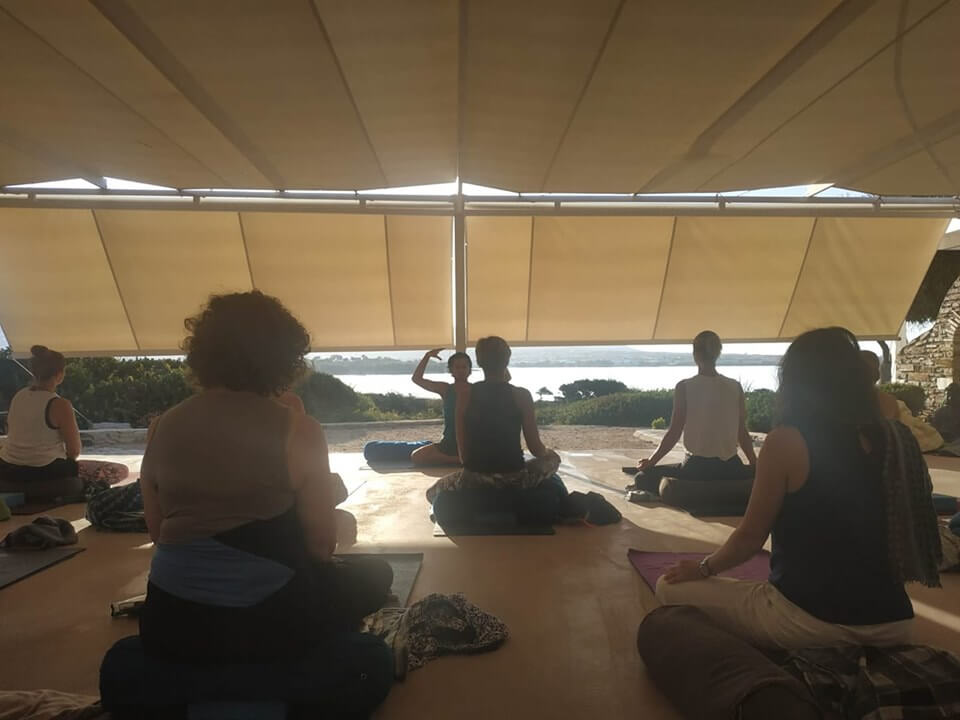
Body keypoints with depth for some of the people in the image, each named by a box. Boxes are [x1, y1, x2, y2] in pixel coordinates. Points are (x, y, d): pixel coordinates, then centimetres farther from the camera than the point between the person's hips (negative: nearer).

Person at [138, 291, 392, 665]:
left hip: (170, 622, 6)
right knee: (376, 574, 20)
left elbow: (158, 532, 11)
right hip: (268, 622, -6)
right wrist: (326, 493, 12)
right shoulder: (297, 429, -12)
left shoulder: (162, 427, 1)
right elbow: (322, 544, -8)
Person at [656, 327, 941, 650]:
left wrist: (703, 568, 10)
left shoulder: (787, 441, -15)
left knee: (671, 588, 7)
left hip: (810, 620, -7)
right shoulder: (894, 437, 1)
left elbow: (750, 536, -8)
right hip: (891, 625, 7)